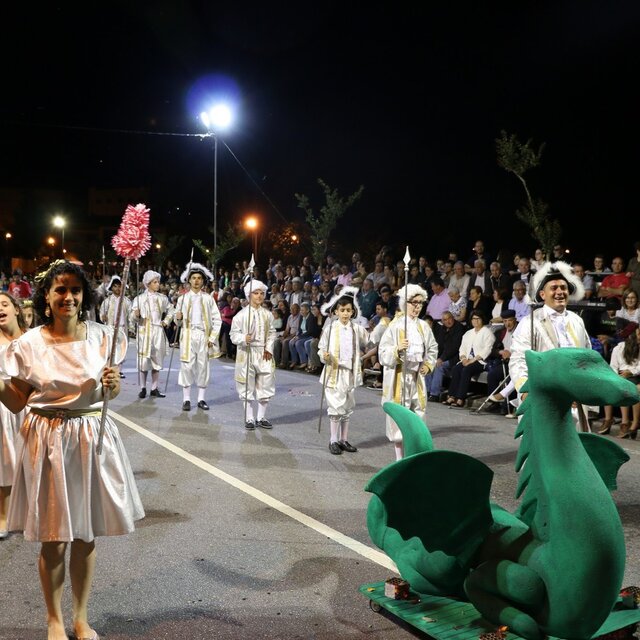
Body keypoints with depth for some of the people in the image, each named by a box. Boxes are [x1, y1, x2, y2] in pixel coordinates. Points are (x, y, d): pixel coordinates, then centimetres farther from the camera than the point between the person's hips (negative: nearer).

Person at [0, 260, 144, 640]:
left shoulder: (103, 337, -1)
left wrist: (112, 384, -11)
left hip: (93, 438, 2)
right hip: (48, 441, -2)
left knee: (87, 536, 12)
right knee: (53, 541, 6)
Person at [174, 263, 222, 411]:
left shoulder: (208, 299, 8)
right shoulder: (182, 299, 9)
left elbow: (217, 320, 6)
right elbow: (178, 323, 11)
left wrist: (212, 338, -3)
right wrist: (178, 318, -12)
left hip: (204, 336, 0)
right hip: (187, 336, 0)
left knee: (203, 367, 2)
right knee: (187, 366, -3)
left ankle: (201, 399, 10)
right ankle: (186, 399, 3)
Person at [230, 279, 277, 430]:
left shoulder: (267, 315, 5)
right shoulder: (241, 315, -7)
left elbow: (271, 333, 9)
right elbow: (234, 335, -6)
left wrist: (269, 349, -3)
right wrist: (244, 338, -25)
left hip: (264, 354, 4)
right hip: (247, 354, -3)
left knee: (265, 385, 8)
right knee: (248, 387, 4)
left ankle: (261, 416, 21)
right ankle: (249, 418, 14)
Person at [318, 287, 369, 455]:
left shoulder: (357, 328, 3)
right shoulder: (330, 328, -6)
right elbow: (321, 348, -3)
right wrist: (324, 356, -20)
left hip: (351, 372, 4)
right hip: (334, 372, -4)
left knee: (348, 407, 11)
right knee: (336, 406, -4)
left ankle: (344, 439, 20)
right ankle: (333, 440, 5)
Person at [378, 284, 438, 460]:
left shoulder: (423, 326, 7)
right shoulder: (395, 326, -9)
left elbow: (433, 348, 22)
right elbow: (383, 354, -11)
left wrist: (429, 364, 6)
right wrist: (397, 349, -28)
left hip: (418, 378, 5)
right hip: (399, 377, -5)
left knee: (419, 414, 5)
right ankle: (400, 459, 8)